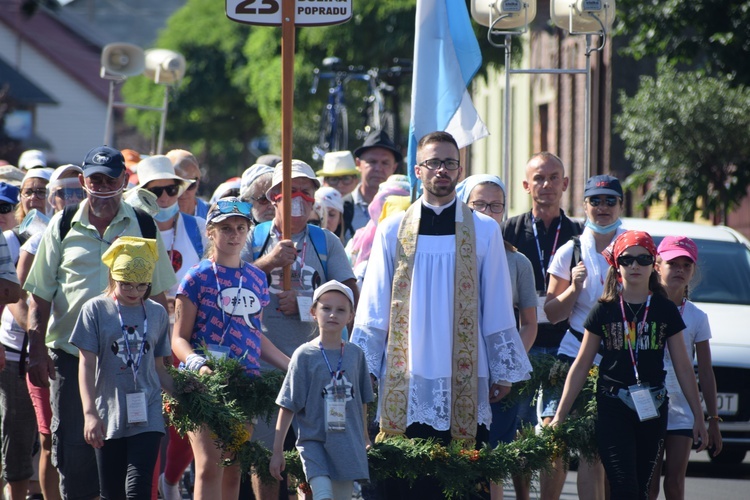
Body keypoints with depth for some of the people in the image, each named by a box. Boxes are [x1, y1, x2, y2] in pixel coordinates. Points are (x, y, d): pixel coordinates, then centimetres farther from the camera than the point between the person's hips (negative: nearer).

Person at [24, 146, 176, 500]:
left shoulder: (144, 227, 7)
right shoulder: (63, 226, 5)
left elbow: (157, 296, 11)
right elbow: (39, 295, 6)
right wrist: (36, 350, -2)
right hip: (70, 352, 0)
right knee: (73, 446, 0)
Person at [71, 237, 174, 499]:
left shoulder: (157, 313, 8)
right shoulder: (96, 310, 0)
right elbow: (87, 364, -3)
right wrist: (90, 413, -11)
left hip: (147, 415, 1)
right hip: (108, 415, -1)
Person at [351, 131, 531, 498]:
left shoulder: (484, 231, 7)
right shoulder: (392, 231, 8)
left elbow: (498, 309, 8)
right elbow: (373, 307, 9)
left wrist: (504, 370, 6)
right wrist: (363, 369, 3)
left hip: (463, 382, 0)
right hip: (404, 381, 0)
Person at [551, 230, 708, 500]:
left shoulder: (666, 310, 5)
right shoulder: (604, 310, 2)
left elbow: (683, 367, 9)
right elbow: (581, 366, 6)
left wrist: (699, 417, 7)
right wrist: (559, 416, 3)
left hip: (652, 408, 2)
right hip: (612, 407, -2)